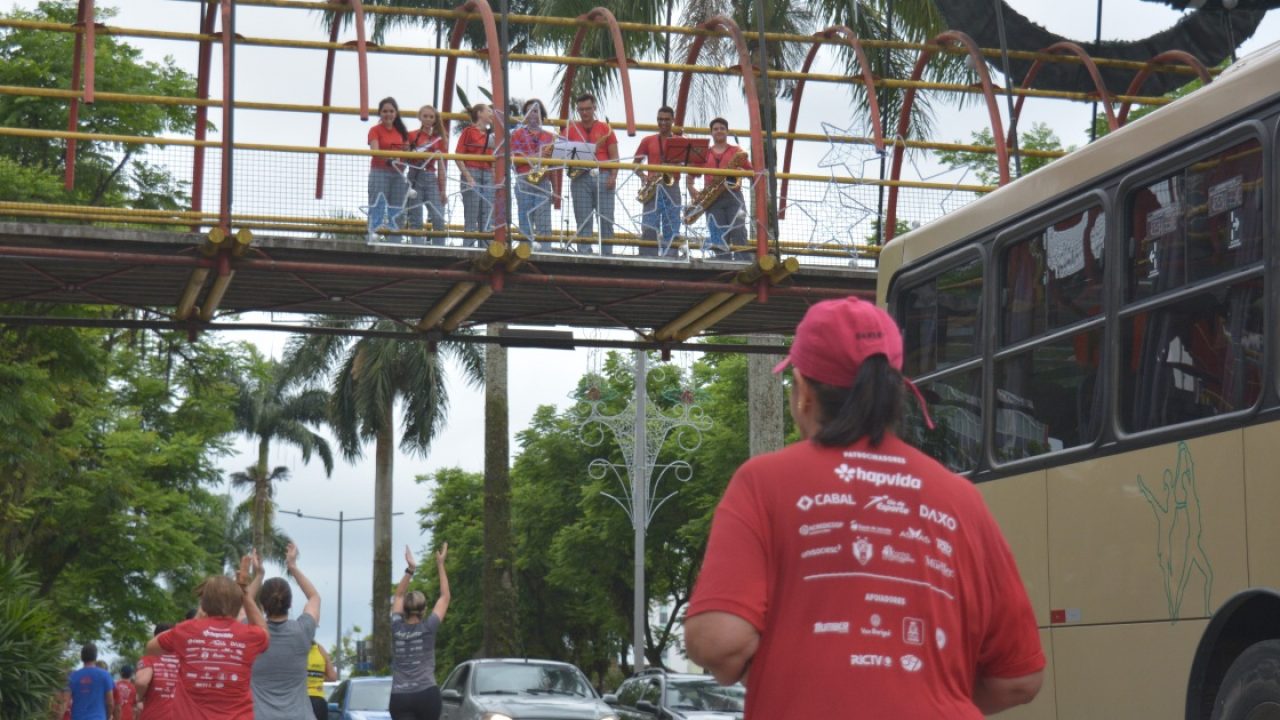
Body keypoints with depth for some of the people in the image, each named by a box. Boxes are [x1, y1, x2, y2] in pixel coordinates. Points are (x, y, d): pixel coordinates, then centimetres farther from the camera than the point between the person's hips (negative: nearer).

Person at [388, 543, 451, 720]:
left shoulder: (396, 628, 5)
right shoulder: (428, 628, -2)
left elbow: (398, 597, 21)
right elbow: (444, 597, 9)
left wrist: (410, 569, 19)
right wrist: (440, 565, 14)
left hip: (399, 698, 2)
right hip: (427, 695, -2)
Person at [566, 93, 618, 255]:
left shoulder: (605, 129, 10)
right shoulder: (571, 129, 11)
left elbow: (614, 156, 6)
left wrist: (613, 176, -7)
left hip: (602, 177, 0)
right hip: (580, 178, 0)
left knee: (606, 221, -4)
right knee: (583, 222, -1)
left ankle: (607, 255, -2)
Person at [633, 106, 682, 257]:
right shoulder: (648, 141, 11)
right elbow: (635, 163, 11)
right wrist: (644, 177, -8)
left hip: (672, 187, 1)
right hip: (653, 188, -1)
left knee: (671, 230, -2)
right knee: (649, 228, -10)